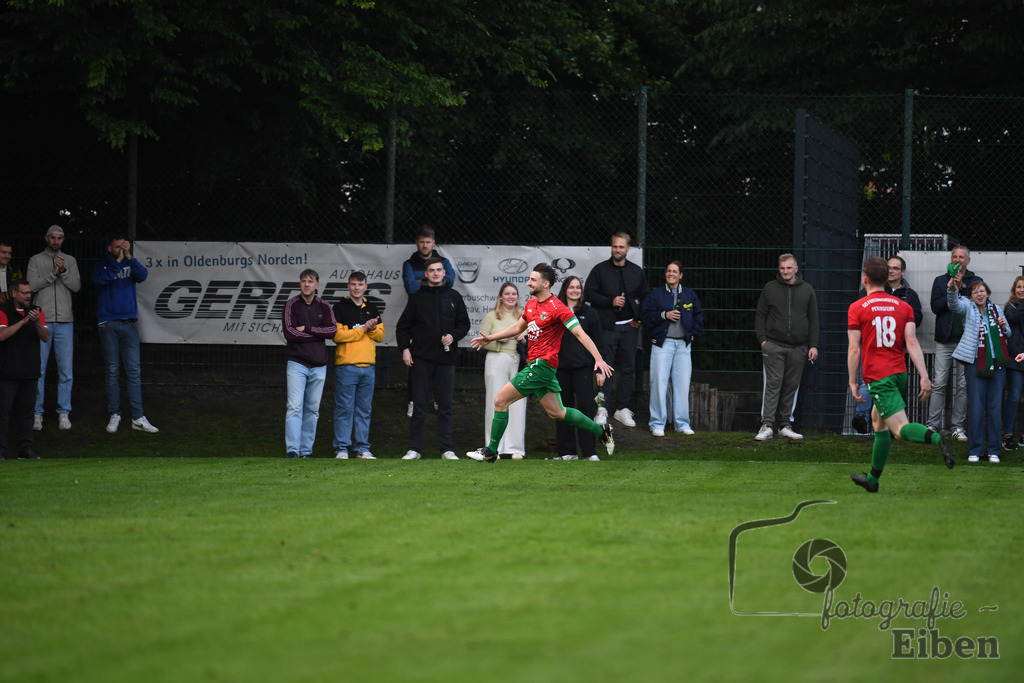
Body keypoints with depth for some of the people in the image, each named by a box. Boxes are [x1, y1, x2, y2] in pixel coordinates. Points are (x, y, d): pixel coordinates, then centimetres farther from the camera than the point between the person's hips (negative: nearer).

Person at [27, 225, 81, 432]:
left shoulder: (70, 261, 11)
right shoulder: (36, 260, 5)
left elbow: (76, 286, 0)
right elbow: (32, 285, -7)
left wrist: (63, 271, -14)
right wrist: (53, 273, -14)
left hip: (64, 321, 2)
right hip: (42, 320, -2)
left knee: (66, 370, 2)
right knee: (38, 369, -2)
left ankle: (64, 413, 8)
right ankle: (37, 413, 4)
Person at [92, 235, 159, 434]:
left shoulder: (130, 266, 10)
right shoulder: (102, 266, 4)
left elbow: (143, 275, -10)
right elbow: (99, 279, -17)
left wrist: (129, 257, -21)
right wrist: (117, 261, -21)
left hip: (128, 324, 2)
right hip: (108, 324, -2)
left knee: (134, 371, -3)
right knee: (112, 371, 1)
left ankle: (138, 418, -3)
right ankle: (114, 415, 7)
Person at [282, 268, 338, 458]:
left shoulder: (324, 307, 8)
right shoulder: (292, 305, 0)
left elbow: (333, 331, -6)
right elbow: (289, 333, -12)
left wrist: (307, 328, -12)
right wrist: (318, 334, -9)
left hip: (318, 365, 4)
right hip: (297, 363, -4)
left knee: (313, 410, 7)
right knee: (295, 407, -12)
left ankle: (306, 450, 13)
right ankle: (292, 450, -17)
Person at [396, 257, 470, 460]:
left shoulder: (454, 297, 9)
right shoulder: (417, 297, 7)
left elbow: (464, 323, 12)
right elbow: (403, 326, 8)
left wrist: (453, 336, -7)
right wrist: (405, 348, -4)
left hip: (445, 359, 1)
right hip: (421, 359, -1)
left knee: (445, 405, 2)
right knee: (419, 404, 0)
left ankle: (447, 450, 5)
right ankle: (414, 449, 3)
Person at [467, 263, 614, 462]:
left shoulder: (557, 308, -14)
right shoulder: (531, 304, 12)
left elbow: (580, 334, -17)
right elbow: (518, 327, 29)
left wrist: (598, 359, -25)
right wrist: (489, 338, 26)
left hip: (542, 364, -9)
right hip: (535, 364, 9)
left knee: (501, 401, -8)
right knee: (556, 413, 14)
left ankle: (490, 451, -1)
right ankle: (601, 430, 24)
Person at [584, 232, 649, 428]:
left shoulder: (637, 272, 10)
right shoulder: (600, 270, 0)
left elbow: (645, 297, 18)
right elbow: (589, 294, -5)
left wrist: (640, 318, 5)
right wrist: (610, 302, -15)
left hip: (630, 326, 4)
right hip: (607, 326, -4)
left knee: (627, 368, 6)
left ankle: (622, 408, 13)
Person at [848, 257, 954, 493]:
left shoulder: (856, 308, -3)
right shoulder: (903, 306, 7)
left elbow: (854, 349, -5)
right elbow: (912, 343, -1)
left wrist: (853, 383, 2)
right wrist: (924, 377, -7)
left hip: (878, 377, -6)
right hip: (900, 373, 6)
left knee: (900, 428, -15)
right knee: (878, 422, 24)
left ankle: (937, 438, -45)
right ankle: (873, 478, 32)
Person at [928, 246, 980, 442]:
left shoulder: (975, 282, 8)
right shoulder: (940, 281, 11)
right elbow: (935, 307, -1)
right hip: (945, 341, 0)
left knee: (963, 386, 2)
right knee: (939, 384, -5)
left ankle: (957, 426, 8)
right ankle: (933, 425, -3)